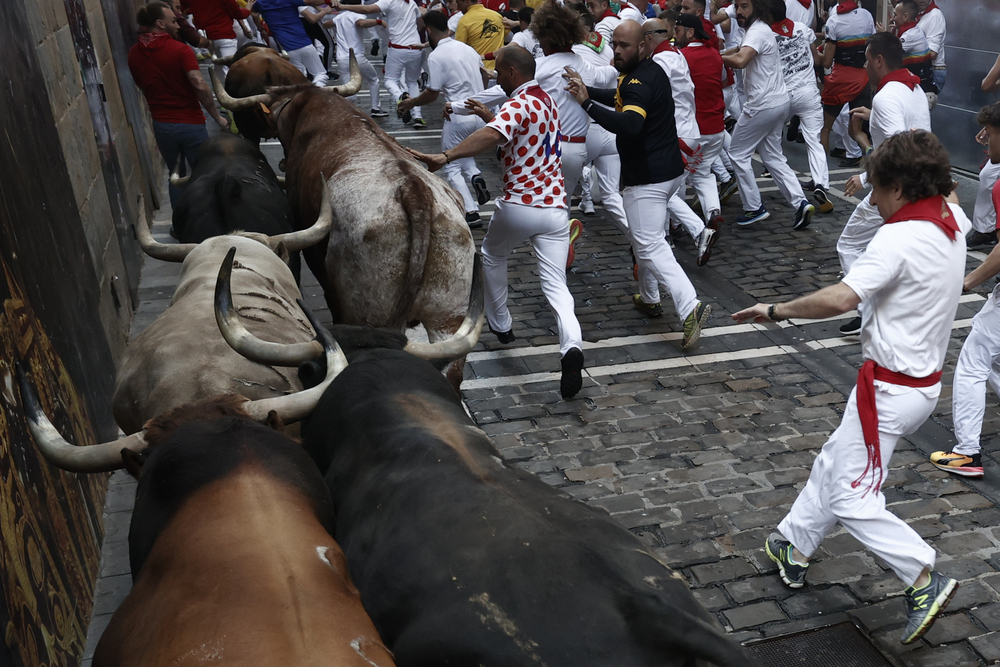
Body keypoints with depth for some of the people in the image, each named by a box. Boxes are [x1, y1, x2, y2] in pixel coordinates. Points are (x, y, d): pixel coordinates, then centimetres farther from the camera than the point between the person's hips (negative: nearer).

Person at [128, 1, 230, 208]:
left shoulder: (134, 54, 2)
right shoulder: (180, 50, -15)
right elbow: (199, 86, -24)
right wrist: (217, 117, -15)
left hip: (161, 126, 5)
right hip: (190, 124, -5)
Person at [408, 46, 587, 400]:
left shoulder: (518, 105, -11)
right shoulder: (546, 99, 16)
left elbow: (491, 136, -34)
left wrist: (445, 156, -45)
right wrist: (489, 115, 33)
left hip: (518, 206, -6)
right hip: (555, 207, 6)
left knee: (492, 255, 25)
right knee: (555, 284, 0)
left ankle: (500, 324, 37)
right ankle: (572, 346, -25)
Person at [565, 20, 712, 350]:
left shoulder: (639, 81, -18)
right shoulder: (652, 70, 13)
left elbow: (630, 125, -35)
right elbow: (622, 99, 29)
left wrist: (587, 103, -37)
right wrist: (586, 90, 18)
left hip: (647, 178, -10)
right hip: (670, 170, 10)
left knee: (649, 247, -11)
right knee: (648, 238, 23)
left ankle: (690, 306, -21)